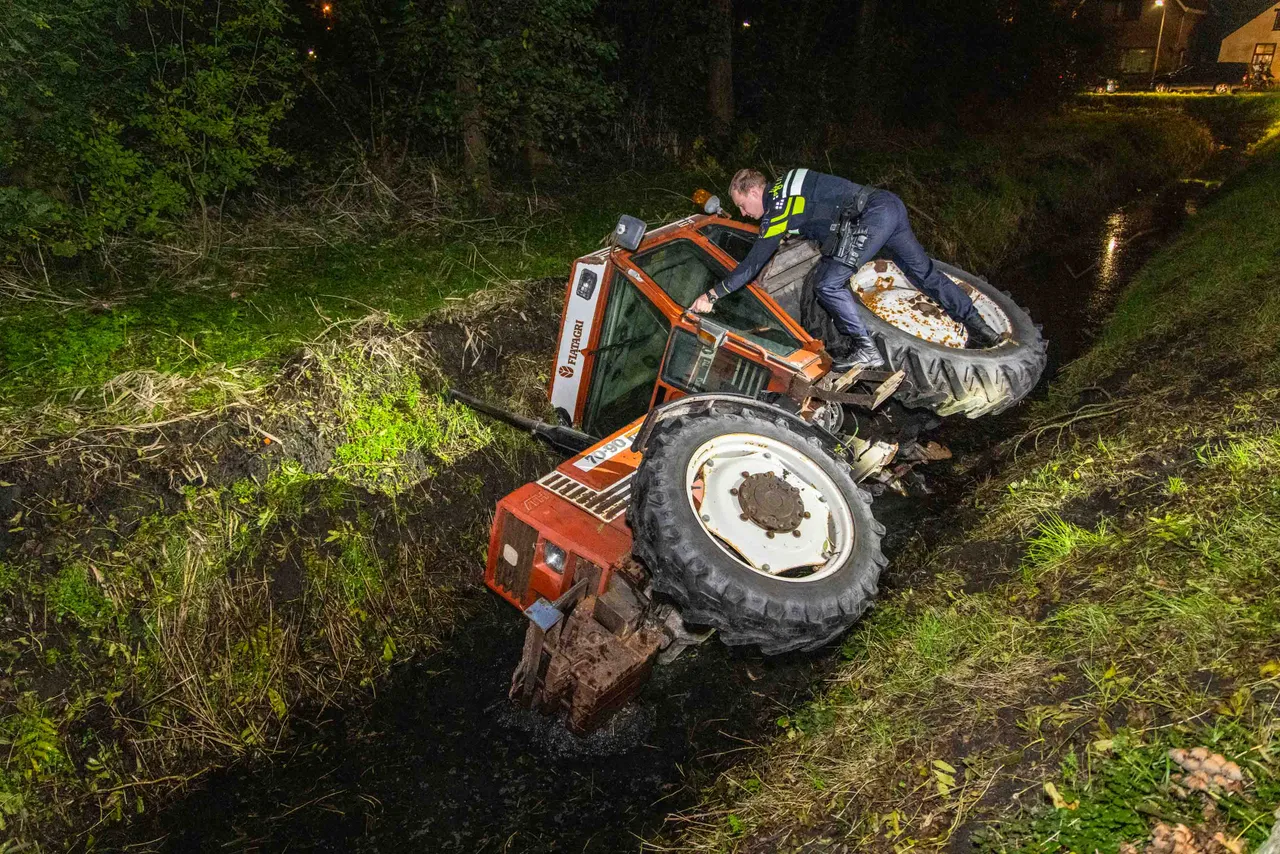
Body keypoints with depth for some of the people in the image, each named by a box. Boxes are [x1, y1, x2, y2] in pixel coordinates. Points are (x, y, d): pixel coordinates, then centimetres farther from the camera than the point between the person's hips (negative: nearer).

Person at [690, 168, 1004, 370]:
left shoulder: (778, 205, -9)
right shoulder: (783, 191, 18)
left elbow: (755, 262, -15)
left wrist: (712, 294, -14)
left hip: (870, 215, -10)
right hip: (890, 203, 10)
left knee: (827, 284, -13)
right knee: (924, 271, 20)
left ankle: (866, 350, -10)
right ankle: (981, 329, 29)